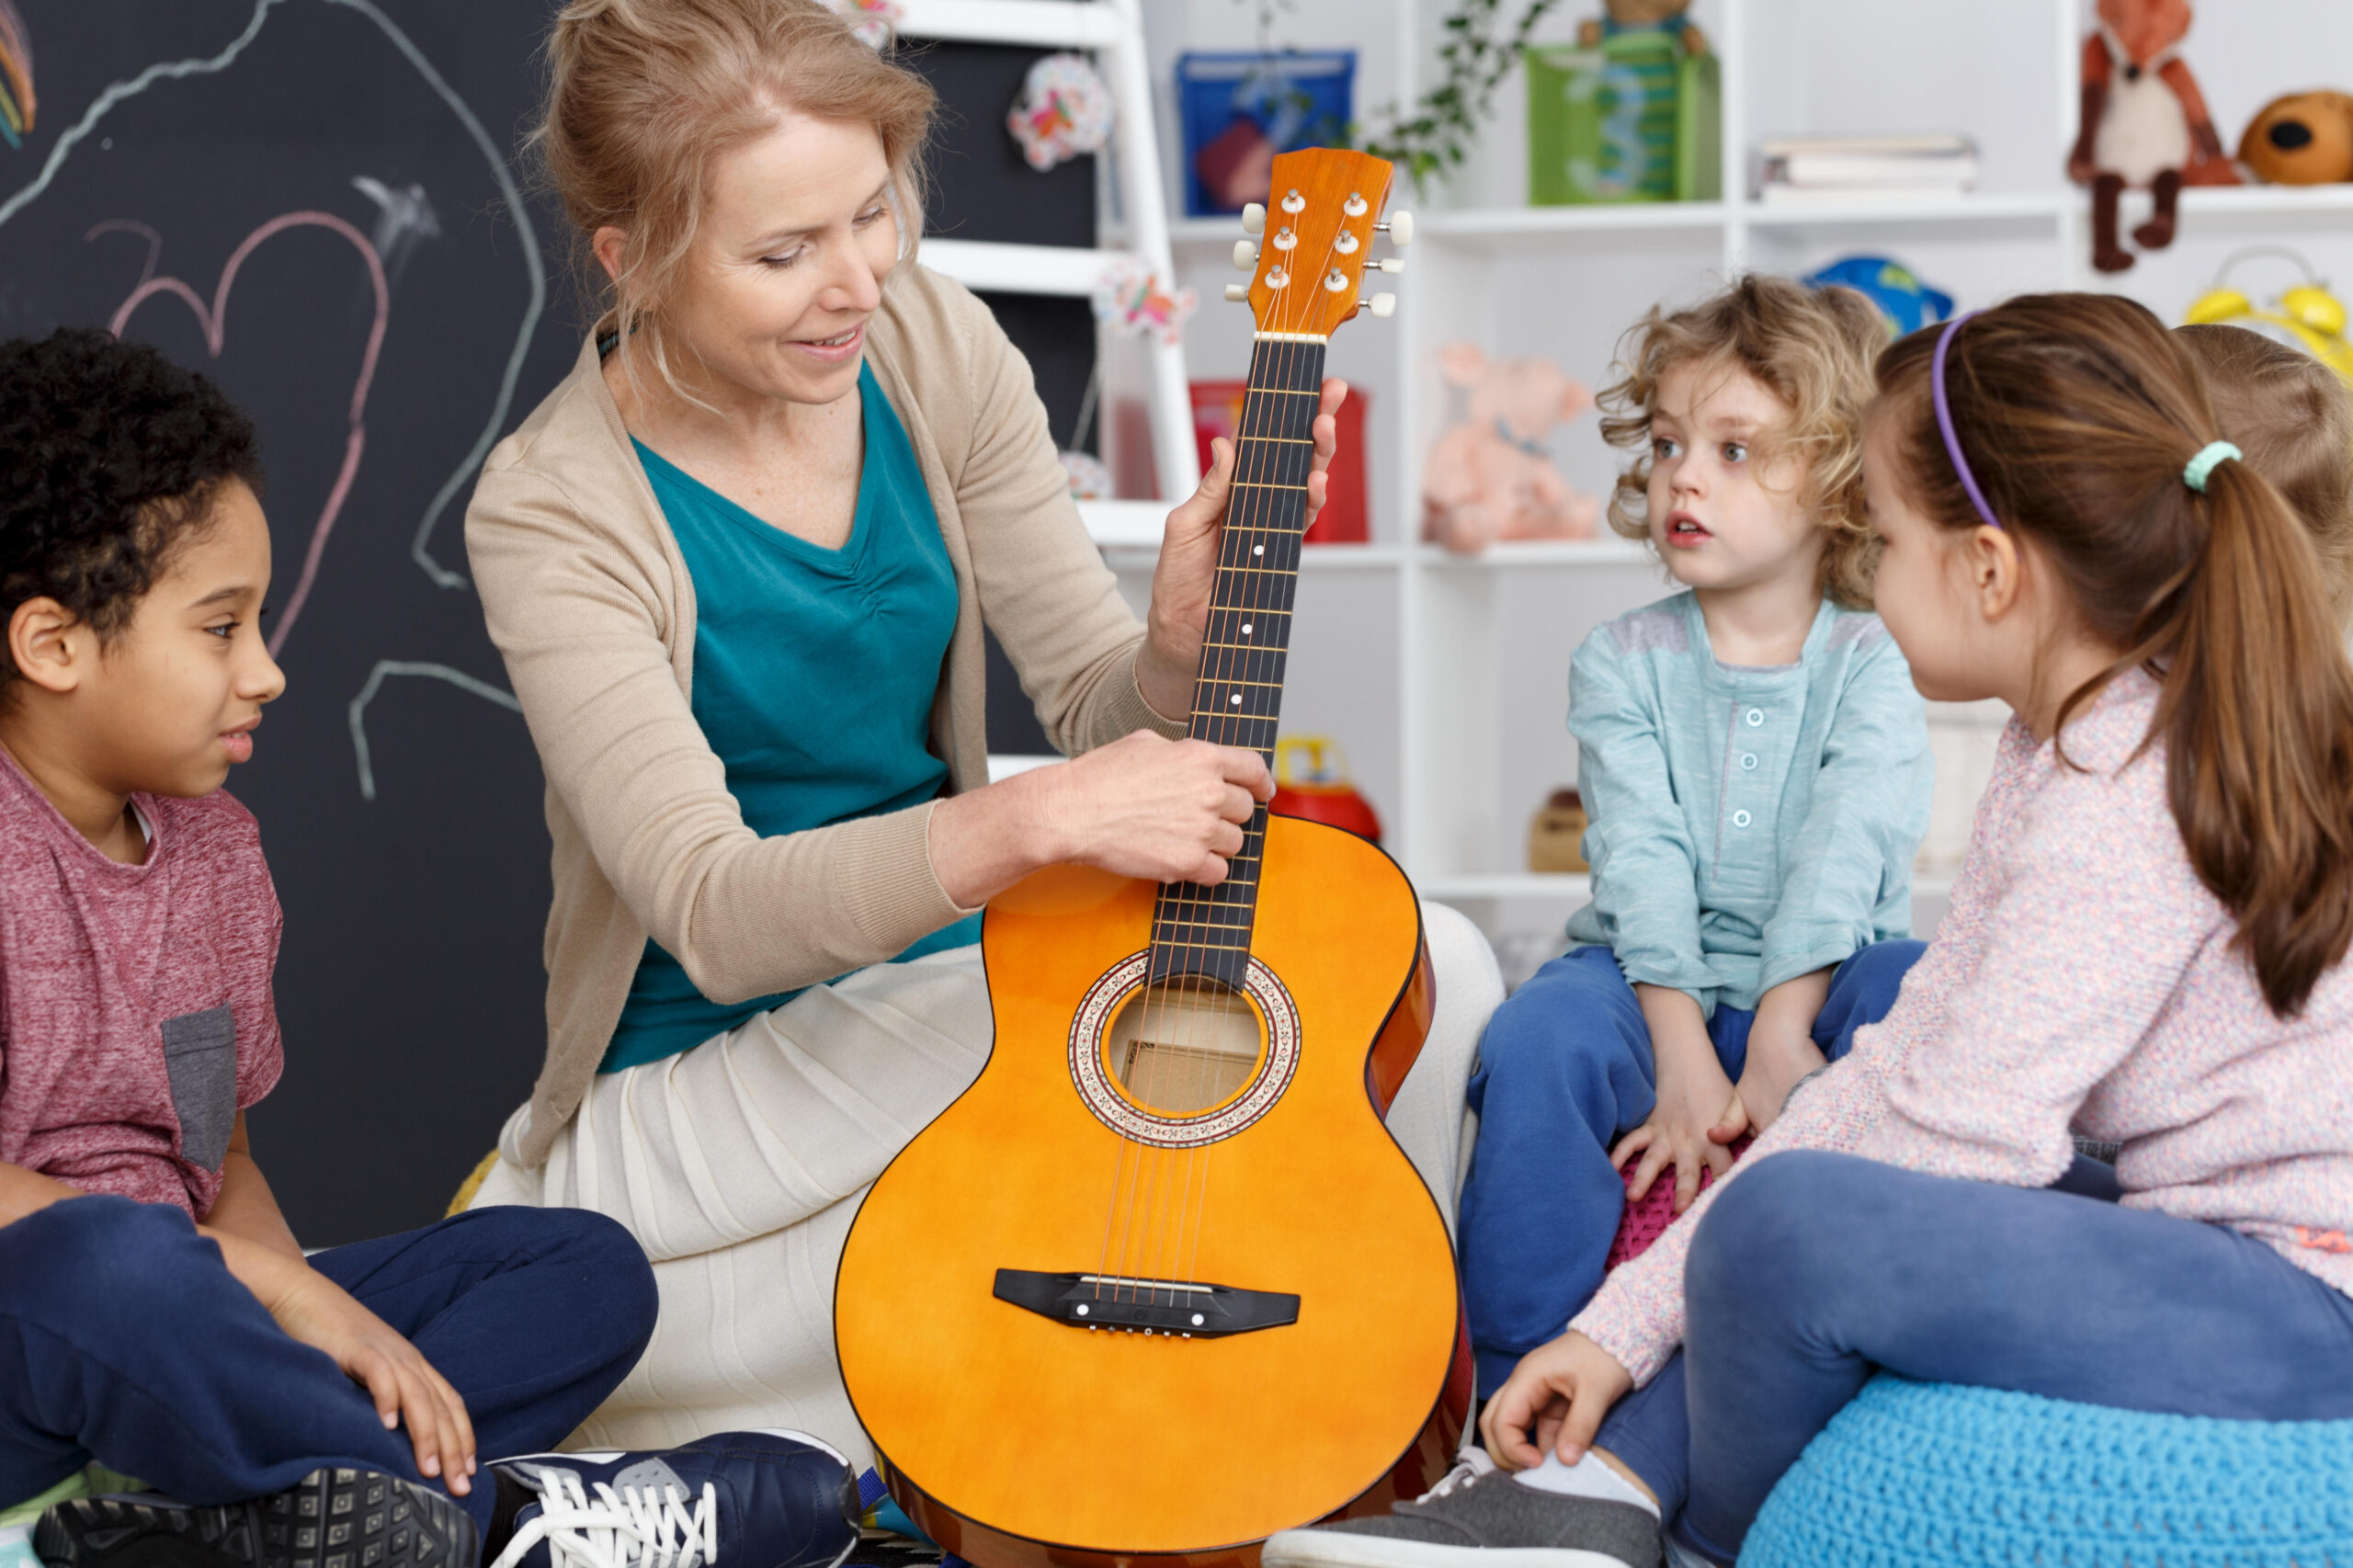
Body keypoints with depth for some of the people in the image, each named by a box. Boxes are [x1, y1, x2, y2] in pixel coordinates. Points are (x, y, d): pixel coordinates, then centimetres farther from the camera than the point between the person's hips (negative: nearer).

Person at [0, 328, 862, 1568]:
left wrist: (322, 1315, -4)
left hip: (165, 1333, 9)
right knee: (104, 1264, -42)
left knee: (588, 1269, 1)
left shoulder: (210, 844, 14)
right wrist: (263, 1278, -18)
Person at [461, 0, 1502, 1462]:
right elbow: (710, 913, -28)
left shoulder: (931, 344, -4)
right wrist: (1035, 820, -40)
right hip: (703, 1081, -6)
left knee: (1437, 969, -13)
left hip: (950, 982, 6)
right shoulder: (556, 516, -19)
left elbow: (1104, 713, 0)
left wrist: (1186, 641, -24)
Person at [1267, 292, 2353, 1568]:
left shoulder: (2136, 788, -20)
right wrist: (1623, 1325, 4)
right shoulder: (2066, 747, 12)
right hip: (2213, 1242, 11)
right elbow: (1911, 1064, 9)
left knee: (1795, 1221, -26)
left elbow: (1957, 1126, -24)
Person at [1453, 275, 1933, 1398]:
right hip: (1653, 986, 1)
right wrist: (1684, 1055, -22)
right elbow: (1642, 858, -9)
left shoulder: (1875, 664, 0)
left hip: (1820, 982, -1)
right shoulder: (1620, 664, 4)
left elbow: (1844, 851, -13)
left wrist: (1778, 1037, -28)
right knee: (1536, 1041, -31)